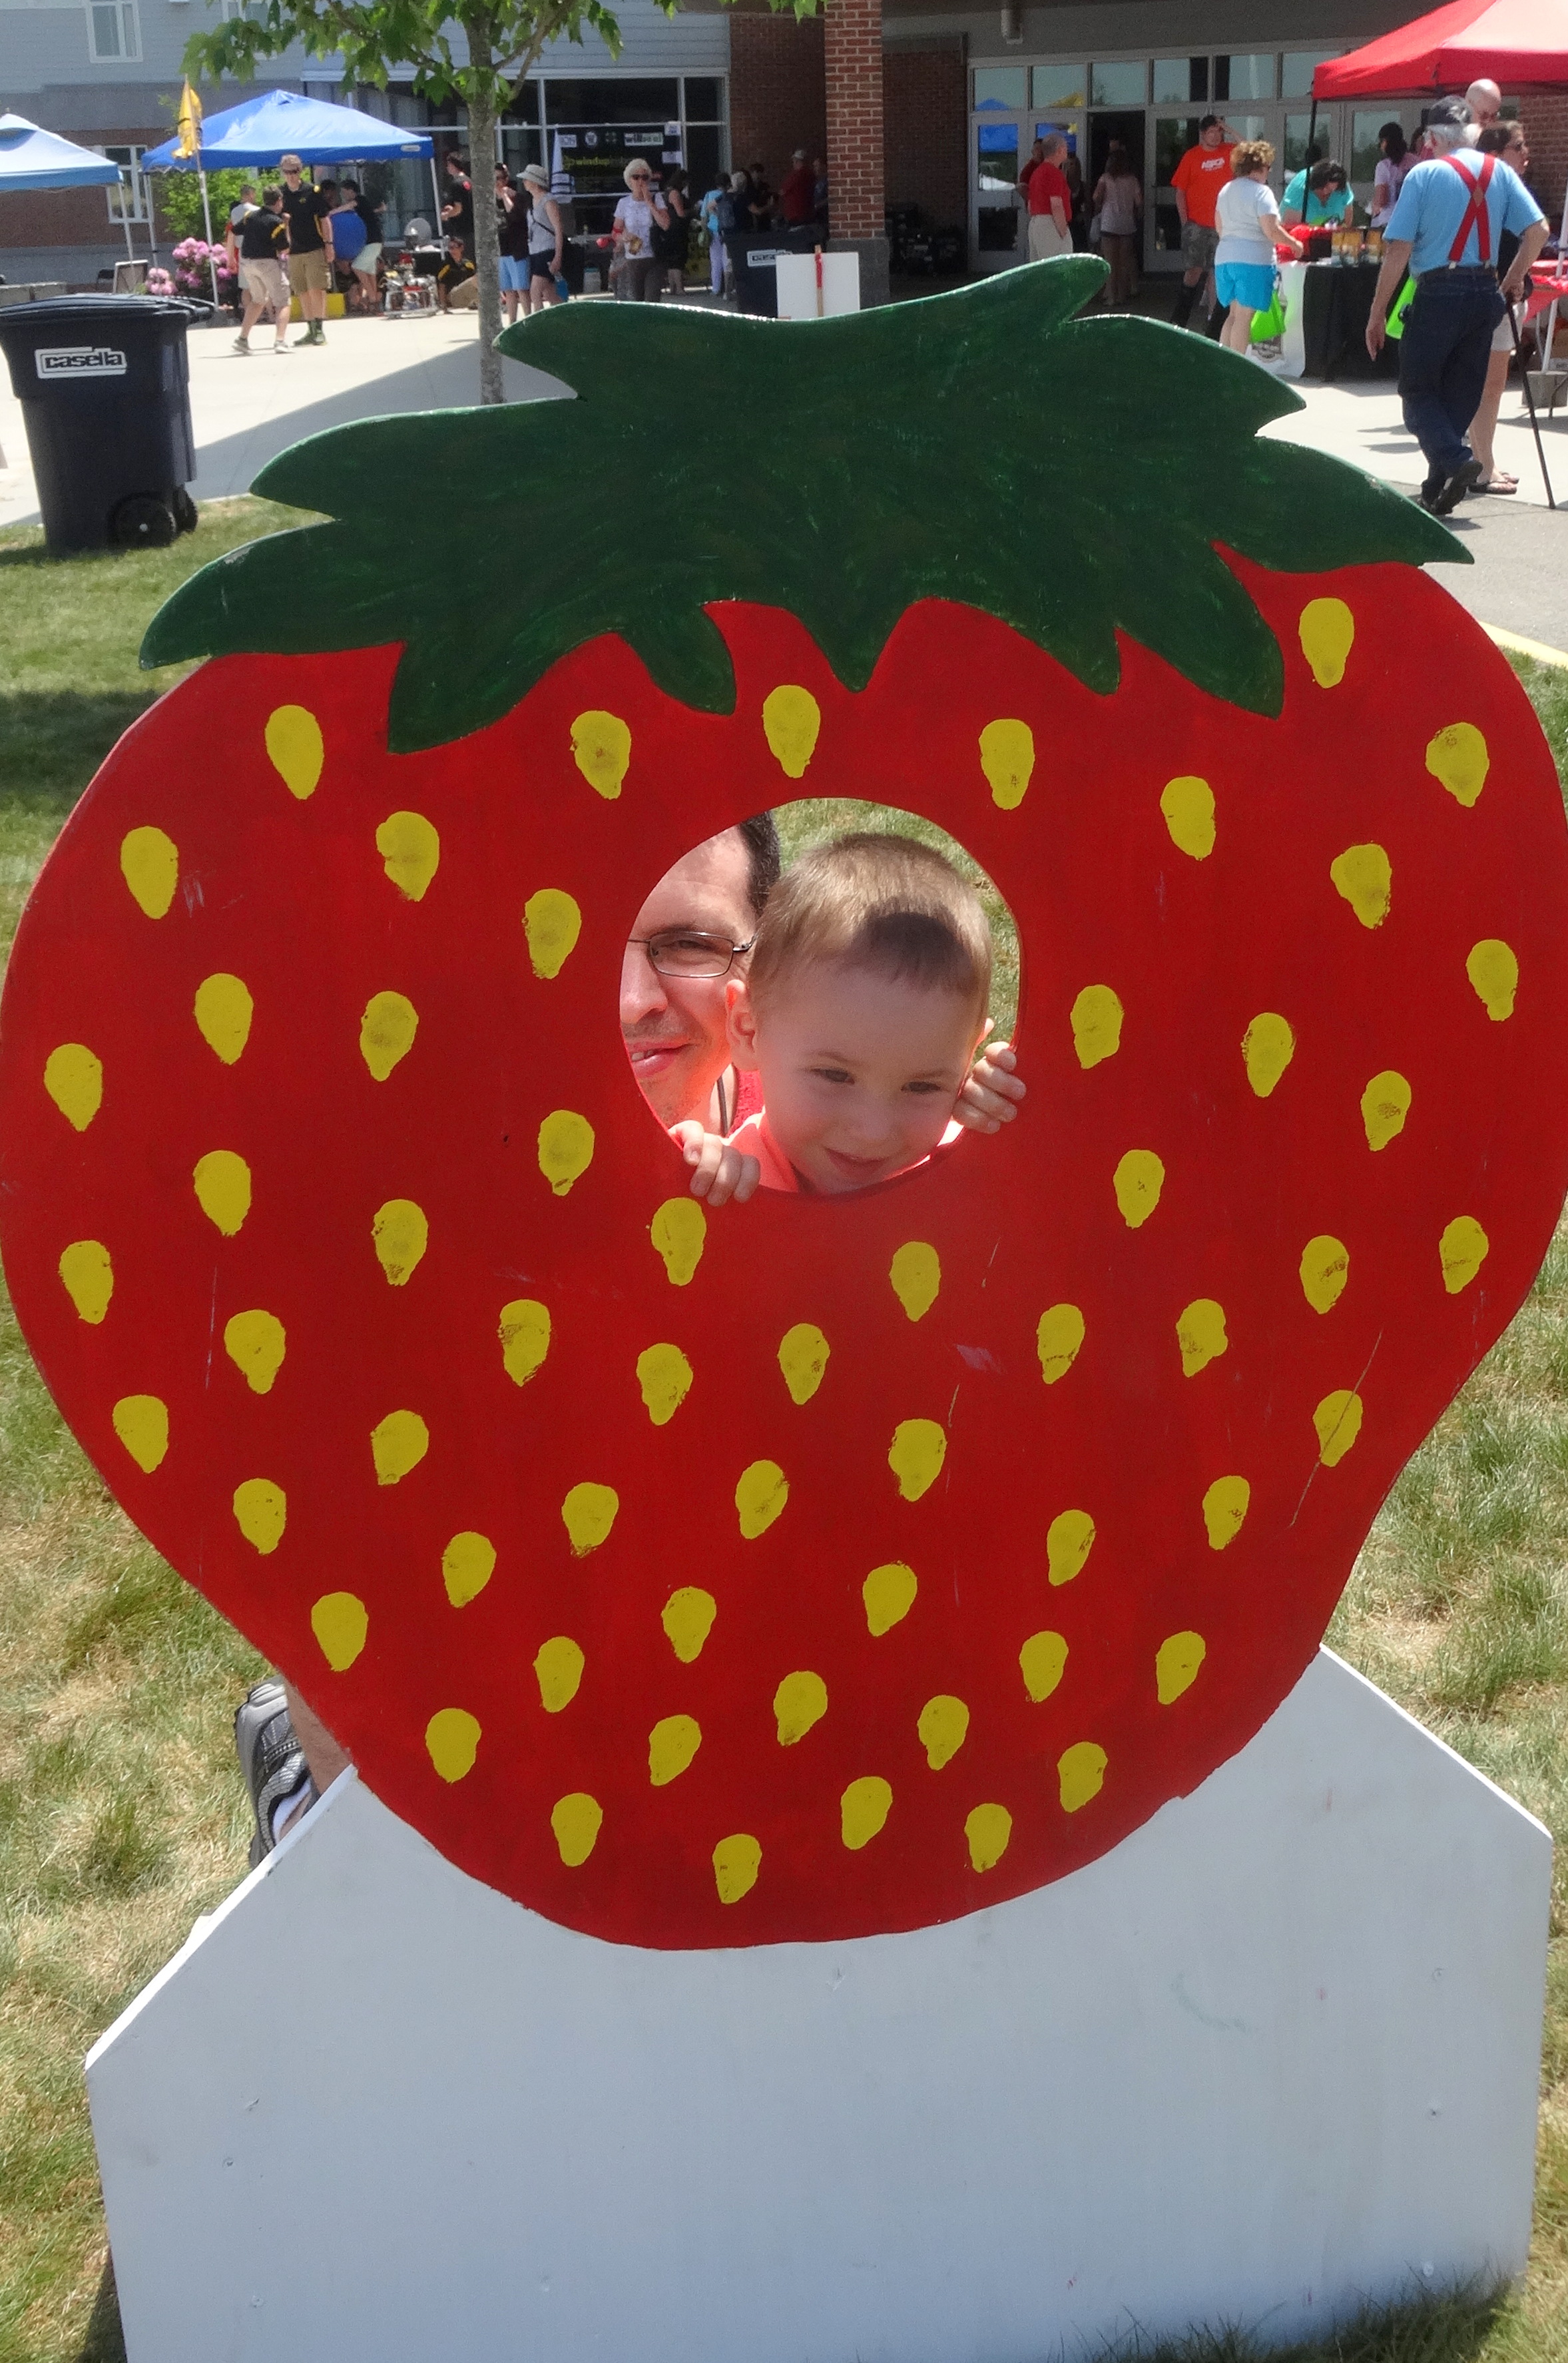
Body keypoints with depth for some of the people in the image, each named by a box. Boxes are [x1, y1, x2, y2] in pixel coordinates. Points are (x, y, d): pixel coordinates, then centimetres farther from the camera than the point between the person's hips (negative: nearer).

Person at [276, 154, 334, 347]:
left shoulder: (312, 192, -3)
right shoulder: (280, 194, 7)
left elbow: (324, 219, -1)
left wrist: (328, 244, -6)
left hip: (315, 249, -4)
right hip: (293, 251, 4)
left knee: (317, 289, -10)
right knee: (303, 293, 6)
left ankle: (320, 330, -6)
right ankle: (311, 331, 12)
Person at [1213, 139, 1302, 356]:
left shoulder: (1226, 190, 14)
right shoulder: (1261, 192, -10)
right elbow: (1271, 231, -16)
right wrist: (1294, 243, -2)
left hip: (1224, 258, 8)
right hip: (1253, 261, -8)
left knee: (1233, 314, 15)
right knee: (1243, 318, -6)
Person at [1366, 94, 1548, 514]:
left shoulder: (1423, 174, -4)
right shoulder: (1500, 171, 8)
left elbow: (1398, 248, -10)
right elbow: (1538, 230, 2)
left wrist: (1378, 314, -6)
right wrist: (1514, 278, 16)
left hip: (1438, 294, -5)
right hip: (1485, 294, 5)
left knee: (1417, 391, 4)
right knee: (1461, 396, 12)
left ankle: (1455, 460, -20)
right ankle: (1436, 492, 13)